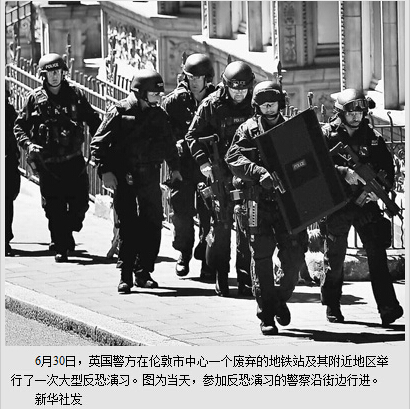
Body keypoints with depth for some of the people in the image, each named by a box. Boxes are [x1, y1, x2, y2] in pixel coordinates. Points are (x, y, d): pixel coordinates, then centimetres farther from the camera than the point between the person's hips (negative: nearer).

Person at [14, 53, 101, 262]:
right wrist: (28, 144, -12)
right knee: (54, 208, -2)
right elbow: (20, 126, 6)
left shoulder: (75, 94, 5)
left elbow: (92, 120, 8)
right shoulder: (34, 98, 2)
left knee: (80, 203, 1)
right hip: (48, 162, -1)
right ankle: (60, 247, 9)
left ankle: (68, 232, 29)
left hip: (74, 160, 1)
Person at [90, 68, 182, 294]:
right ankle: (125, 276, -1)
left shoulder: (159, 115, 9)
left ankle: (143, 272, 15)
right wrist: (105, 171, -14)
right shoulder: (119, 112, -6)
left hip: (149, 176, 5)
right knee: (128, 226, -7)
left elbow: (168, 143, 26)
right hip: (124, 177, -5)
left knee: (153, 224, 4)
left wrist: (174, 167, 22)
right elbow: (98, 143, -6)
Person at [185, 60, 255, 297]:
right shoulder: (212, 105, -2)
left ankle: (245, 280, 11)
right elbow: (193, 135, 4)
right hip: (221, 174, -2)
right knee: (221, 225, -3)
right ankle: (221, 279, 4)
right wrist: (203, 162, -8)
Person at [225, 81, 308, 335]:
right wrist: (259, 173, -23)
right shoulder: (249, 130, 6)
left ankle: (281, 297, 24)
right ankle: (266, 316, 4)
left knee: (295, 259, -3)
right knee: (262, 259, -3)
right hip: (260, 202, -2)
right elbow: (234, 157, -8)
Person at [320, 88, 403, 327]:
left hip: (365, 202, 1)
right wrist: (344, 172, -26)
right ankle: (332, 306, 25)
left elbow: (388, 167, 7)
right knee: (335, 258, 9)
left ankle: (388, 307, -16)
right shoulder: (328, 135, -2)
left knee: (377, 253, -10)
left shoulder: (372, 137, 6)